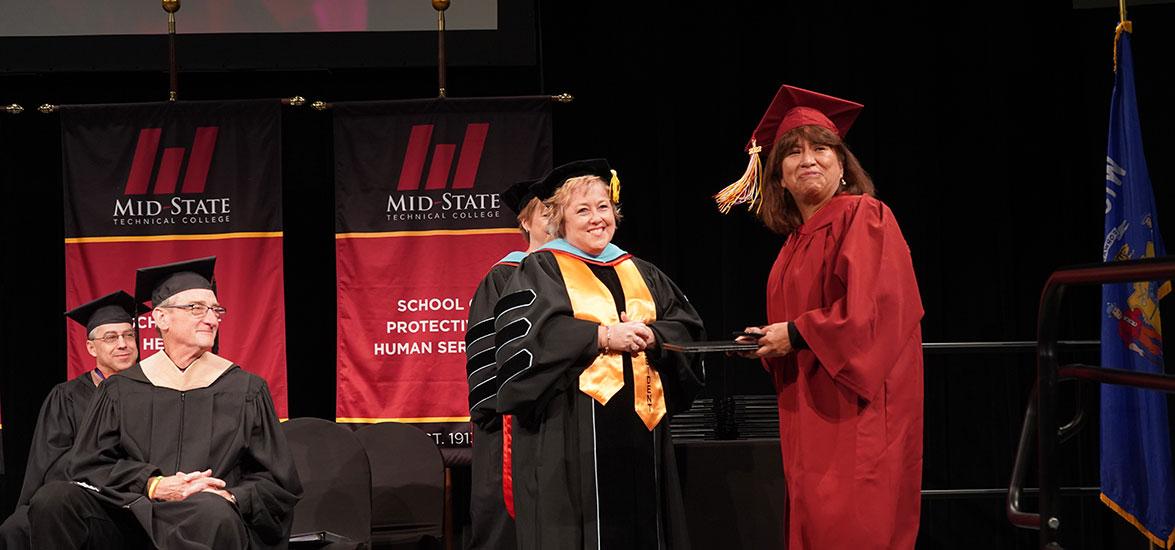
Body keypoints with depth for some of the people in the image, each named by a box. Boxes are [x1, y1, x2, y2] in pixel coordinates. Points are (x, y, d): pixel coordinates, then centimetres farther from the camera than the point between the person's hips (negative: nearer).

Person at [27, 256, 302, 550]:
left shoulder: (247, 391, 12)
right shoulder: (121, 390, 14)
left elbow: (276, 481, 10)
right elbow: (88, 465, 6)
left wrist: (232, 497, -13)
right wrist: (152, 485, -12)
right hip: (130, 519, 2)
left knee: (214, 512, -40)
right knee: (54, 499, -26)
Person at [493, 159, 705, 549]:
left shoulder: (639, 273, 20)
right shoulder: (540, 270, 3)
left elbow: (686, 327, 13)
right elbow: (525, 336, -12)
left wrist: (652, 337, -9)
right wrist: (602, 336, -16)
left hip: (640, 428, 5)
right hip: (572, 434, -5)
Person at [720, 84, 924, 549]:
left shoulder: (864, 218, -8)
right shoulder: (798, 240, 17)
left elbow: (868, 310, -19)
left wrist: (796, 334, -12)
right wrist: (769, 343, 6)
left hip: (854, 410, -8)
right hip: (810, 414, 8)